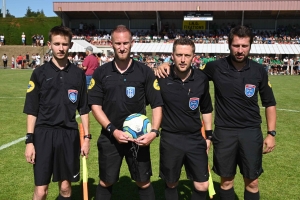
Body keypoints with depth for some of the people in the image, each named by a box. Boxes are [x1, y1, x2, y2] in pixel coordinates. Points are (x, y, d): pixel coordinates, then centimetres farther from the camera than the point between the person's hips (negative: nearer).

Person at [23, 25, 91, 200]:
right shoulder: (40, 73, 0)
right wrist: (29, 140, -4)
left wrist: (87, 137, 4)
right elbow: (32, 110, 1)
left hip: (69, 134, 1)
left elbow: (84, 109, 8)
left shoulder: (78, 74, 4)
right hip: (44, 133, -1)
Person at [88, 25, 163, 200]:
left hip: (139, 137, -1)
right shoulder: (101, 72, 0)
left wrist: (154, 131, -15)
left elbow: (157, 105, -2)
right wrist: (113, 130, -12)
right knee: (106, 182, 14)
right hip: (109, 137, 1)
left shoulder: (145, 72, -2)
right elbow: (95, 105, -2)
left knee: (144, 183, 9)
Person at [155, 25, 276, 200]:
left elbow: (269, 103, 6)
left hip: (251, 132, 1)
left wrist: (271, 133, 1)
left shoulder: (259, 71, -3)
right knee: (226, 180, 12)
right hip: (224, 132, -1)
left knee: (252, 182, 10)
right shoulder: (216, 67, -7)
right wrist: (167, 65, -15)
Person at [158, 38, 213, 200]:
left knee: (202, 186, 6)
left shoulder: (201, 79, -5)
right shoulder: (162, 78, -13)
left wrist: (209, 135, 11)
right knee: (171, 184, 15)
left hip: (195, 139, 2)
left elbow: (206, 109, 8)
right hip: (170, 139, -2)